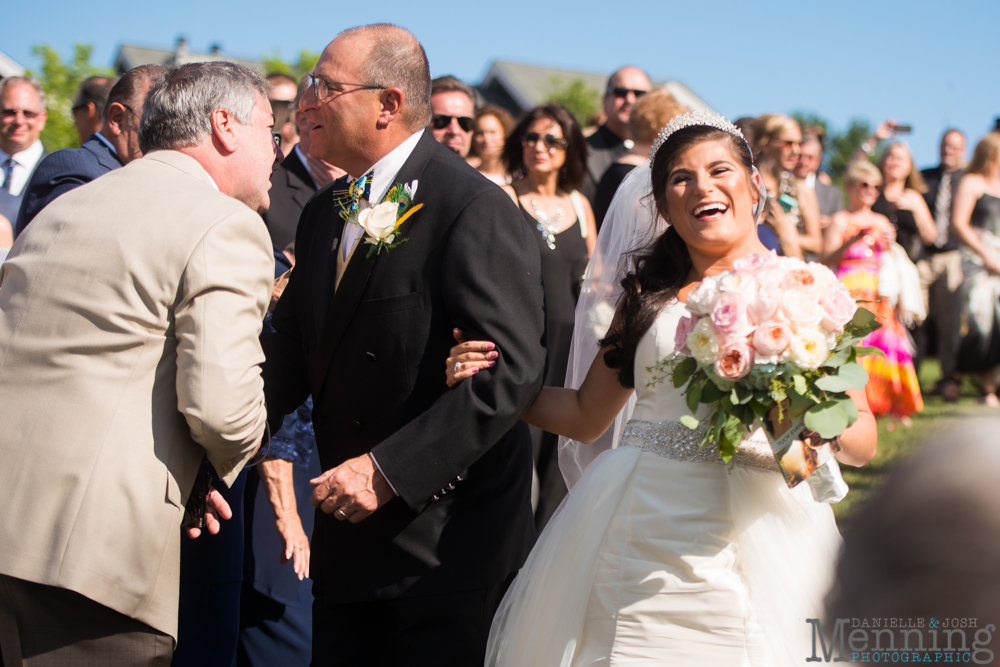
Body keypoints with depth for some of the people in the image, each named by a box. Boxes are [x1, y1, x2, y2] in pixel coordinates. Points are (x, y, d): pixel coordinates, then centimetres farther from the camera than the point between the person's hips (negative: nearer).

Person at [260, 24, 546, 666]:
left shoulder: (477, 209, -16)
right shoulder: (325, 211, 11)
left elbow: (513, 371, -23)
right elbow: (295, 352, 11)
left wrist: (389, 469, -24)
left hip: (448, 548, -7)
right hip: (349, 537, 7)